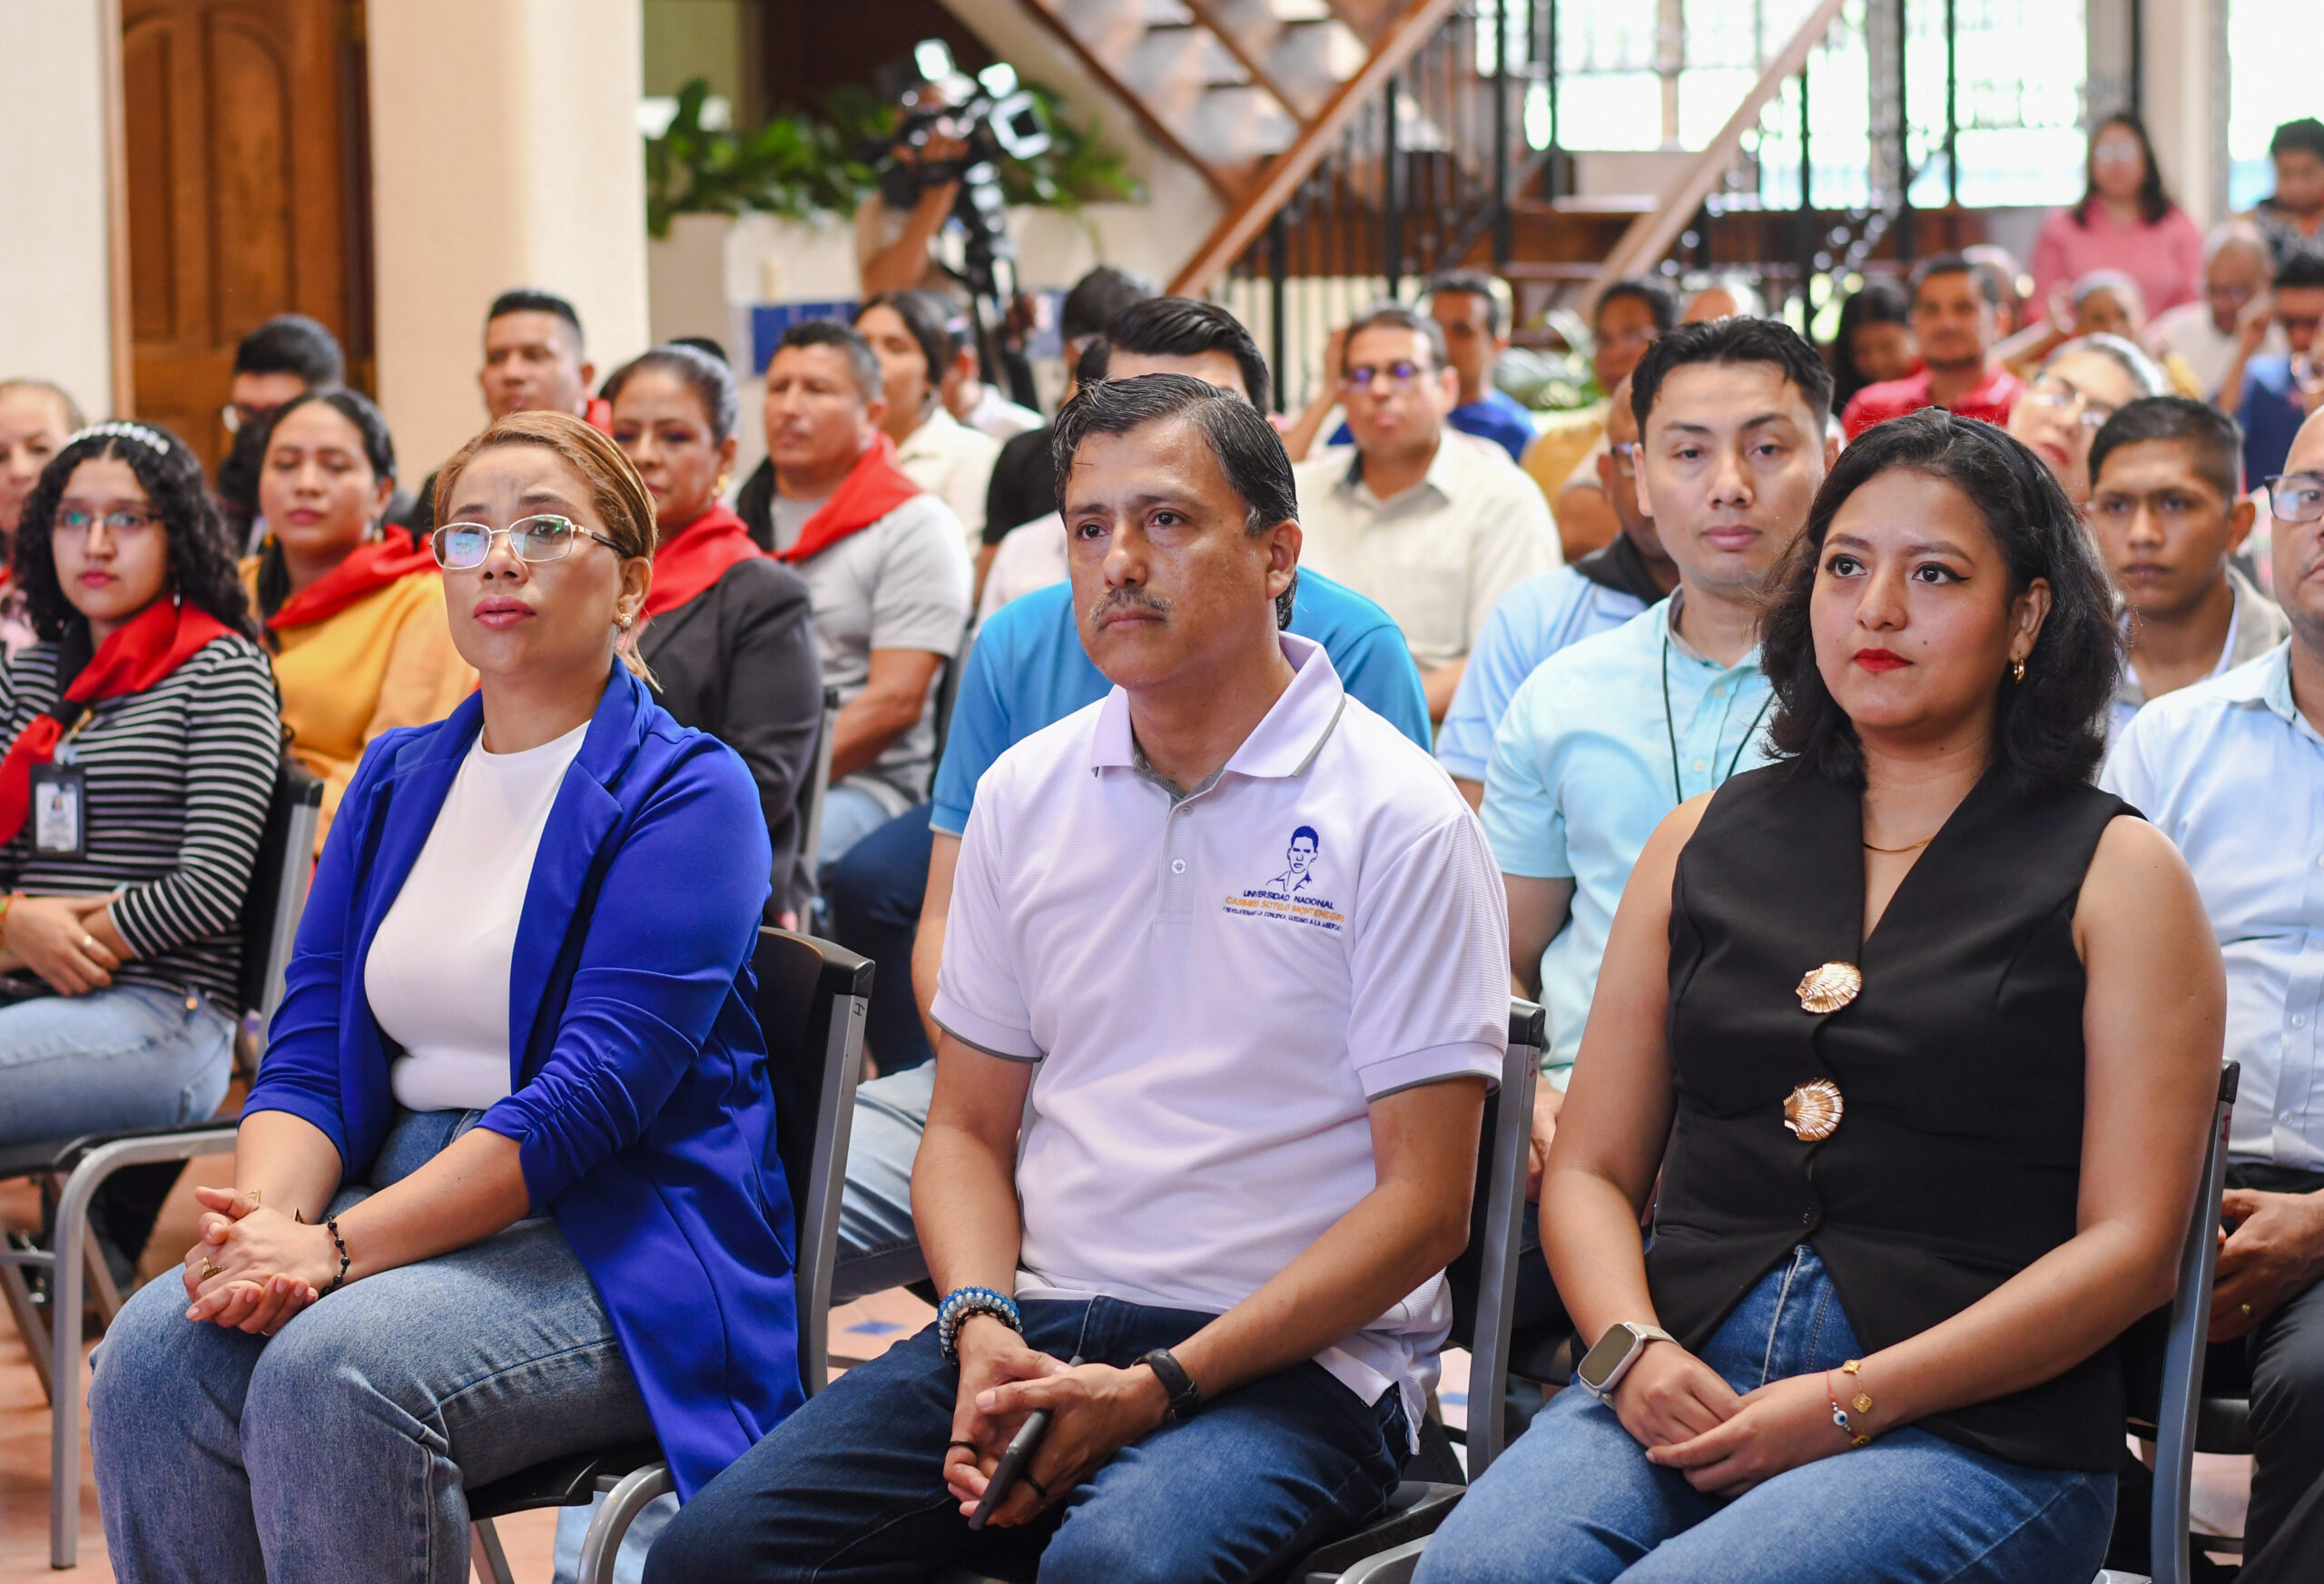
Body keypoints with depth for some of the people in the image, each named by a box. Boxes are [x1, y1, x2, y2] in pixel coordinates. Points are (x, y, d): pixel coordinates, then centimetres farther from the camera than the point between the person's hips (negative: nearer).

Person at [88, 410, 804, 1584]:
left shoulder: (686, 793, -6)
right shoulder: (397, 779, 15)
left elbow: (591, 1096, -16)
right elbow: (308, 1053, 9)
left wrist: (336, 1248, -23)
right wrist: (267, 1218, -14)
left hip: (615, 1234, -5)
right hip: (411, 1208, 6)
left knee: (334, 1371, -33)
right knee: (152, 1354, -23)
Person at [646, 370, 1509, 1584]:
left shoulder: (1400, 821, -5)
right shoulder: (1024, 793, 11)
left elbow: (1425, 1205, -7)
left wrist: (1159, 1387, -16)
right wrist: (982, 1327, -5)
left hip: (1295, 1359, -4)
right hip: (1035, 1328, 5)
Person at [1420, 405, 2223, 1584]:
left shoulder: (2115, 871, 7)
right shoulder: (1704, 844, 18)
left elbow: (2132, 1245, -1)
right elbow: (1591, 1170, 17)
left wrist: (1854, 1400, -11)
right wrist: (1631, 1352, -5)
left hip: (1977, 1431, -3)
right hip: (1678, 1391, 3)